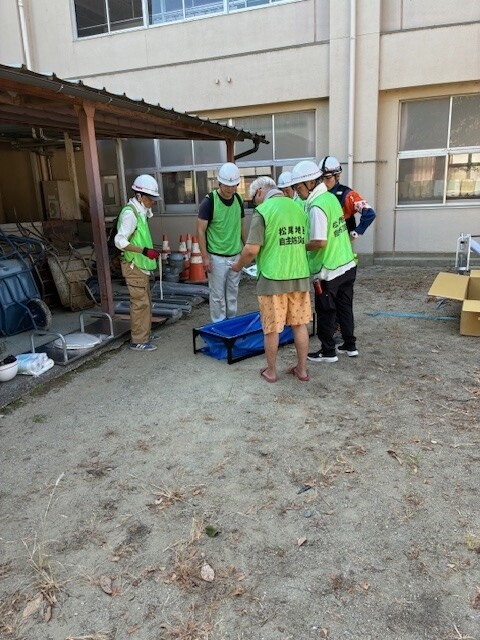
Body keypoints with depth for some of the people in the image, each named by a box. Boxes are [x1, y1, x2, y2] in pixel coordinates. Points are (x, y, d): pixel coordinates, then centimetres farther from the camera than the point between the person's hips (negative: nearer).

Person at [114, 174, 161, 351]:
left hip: (141, 265, 10)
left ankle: (145, 334, 28)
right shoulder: (130, 213, -17)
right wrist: (145, 250, -27)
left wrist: (150, 250, 13)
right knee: (140, 303, -6)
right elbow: (120, 241, -23)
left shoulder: (140, 212, 11)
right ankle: (138, 341, 2)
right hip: (134, 265, -10)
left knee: (145, 301, 17)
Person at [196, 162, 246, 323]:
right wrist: (205, 257, -15)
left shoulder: (238, 199, 5)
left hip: (235, 255, 5)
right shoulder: (209, 201, -12)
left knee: (233, 292, 14)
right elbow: (200, 230, -11)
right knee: (218, 294, 3)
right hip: (217, 257, -5)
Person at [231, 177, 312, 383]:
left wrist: (239, 265, 4)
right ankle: (302, 369, 24)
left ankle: (271, 371, 21)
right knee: (299, 325, 14)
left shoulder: (262, 211, -10)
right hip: (300, 276, 6)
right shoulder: (298, 208, 10)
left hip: (273, 279, -6)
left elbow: (252, 249, -15)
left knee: (271, 329, 8)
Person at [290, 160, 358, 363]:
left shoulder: (316, 207, -20)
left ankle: (328, 351, 17)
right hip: (347, 264, 8)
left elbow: (319, 242, -25)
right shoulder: (331, 197, 7)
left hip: (328, 270, -8)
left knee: (325, 312, 6)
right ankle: (350, 345, 29)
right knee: (345, 307, 18)